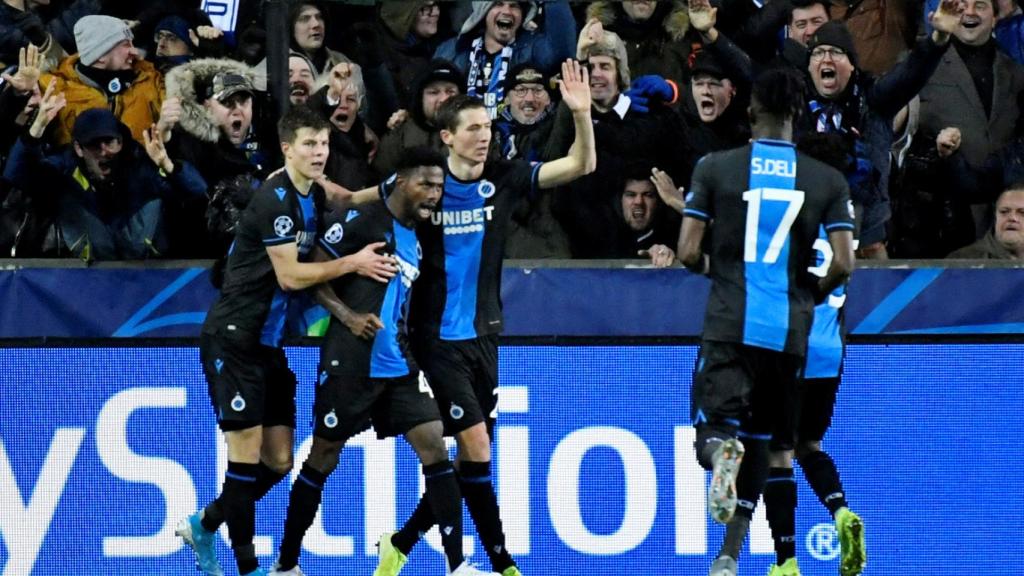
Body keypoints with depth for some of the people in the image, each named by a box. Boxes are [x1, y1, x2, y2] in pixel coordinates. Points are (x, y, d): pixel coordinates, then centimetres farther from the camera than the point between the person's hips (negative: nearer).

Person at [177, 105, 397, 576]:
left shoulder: (315, 196, 10)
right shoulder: (275, 199, -17)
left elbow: (311, 267, 21)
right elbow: (290, 275, -19)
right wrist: (352, 263, -17)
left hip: (269, 343, 9)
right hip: (233, 338, -9)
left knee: (278, 461, 8)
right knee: (247, 449, -9)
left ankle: (203, 525, 27)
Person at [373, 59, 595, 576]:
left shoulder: (504, 179, 0)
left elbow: (580, 165, -5)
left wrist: (582, 114, -21)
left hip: (483, 335, 5)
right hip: (439, 339, -5)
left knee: (471, 457, 9)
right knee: (476, 446, -13)